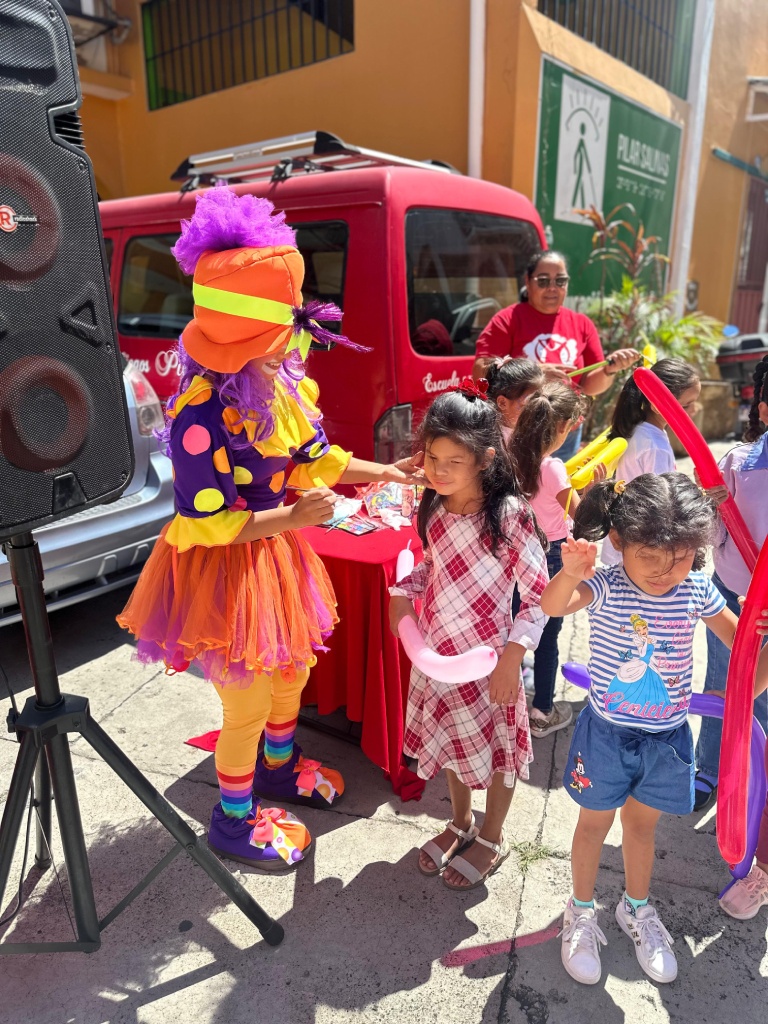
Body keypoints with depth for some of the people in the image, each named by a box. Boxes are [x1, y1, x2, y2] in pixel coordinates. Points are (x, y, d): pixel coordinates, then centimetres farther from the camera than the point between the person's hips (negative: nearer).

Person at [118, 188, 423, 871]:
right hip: (223, 569, -8)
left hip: (275, 551, 8)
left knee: (293, 667, 26)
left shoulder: (280, 387, -5)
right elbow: (208, 524, -25)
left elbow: (316, 460, 6)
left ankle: (279, 766, 56)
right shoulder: (200, 415, -29)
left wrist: (389, 473, 5)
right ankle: (235, 821, 38)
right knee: (248, 703, 9)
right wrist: (291, 517, -27)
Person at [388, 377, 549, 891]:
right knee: (450, 744, 23)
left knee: (497, 751, 16)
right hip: (437, 651, 6)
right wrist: (404, 590, -4)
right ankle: (461, 823, 48)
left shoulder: (509, 515, -23)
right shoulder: (435, 508, -4)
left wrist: (512, 656, -25)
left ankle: (492, 839, 41)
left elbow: (539, 595, -18)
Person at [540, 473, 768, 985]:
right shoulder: (606, 587, -23)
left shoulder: (696, 591, -12)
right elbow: (552, 606, -42)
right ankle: (582, 913, 40)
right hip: (607, 732, -3)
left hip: (667, 735, 3)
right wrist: (570, 573, -63)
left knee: (643, 823, 23)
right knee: (594, 823, 16)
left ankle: (637, 908, 49)